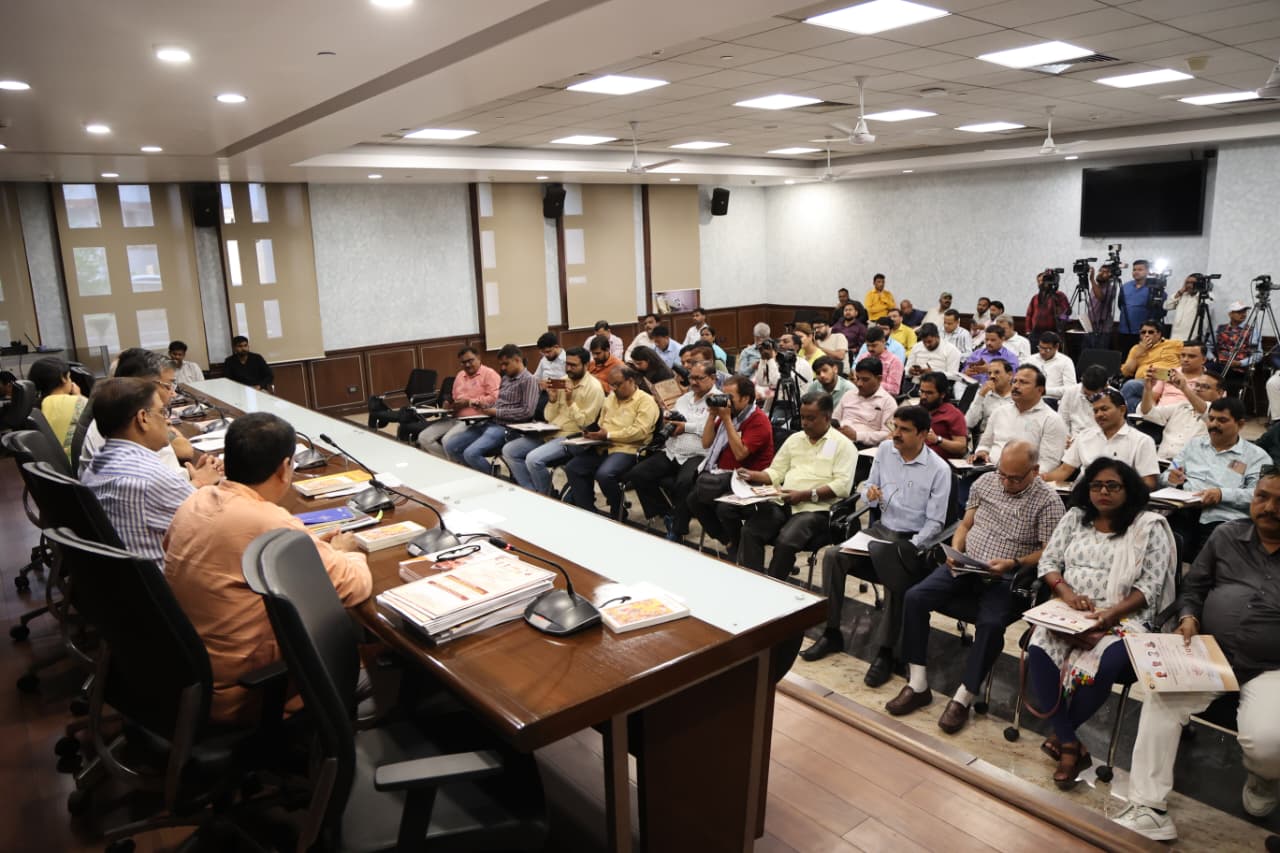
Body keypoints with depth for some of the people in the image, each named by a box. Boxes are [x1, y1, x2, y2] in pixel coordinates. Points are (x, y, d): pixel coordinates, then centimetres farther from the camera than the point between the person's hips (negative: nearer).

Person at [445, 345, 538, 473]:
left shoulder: (528, 380, -8)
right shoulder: (505, 378, 20)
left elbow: (527, 411, -18)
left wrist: (496, 412, -14)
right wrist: (484, 406, 1)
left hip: (506, 427, -9)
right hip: (489, 423, 9)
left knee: (471, 453, -28)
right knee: (450, 446, -1)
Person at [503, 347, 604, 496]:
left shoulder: (594, 388, -8)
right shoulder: (562, 381, 11)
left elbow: (586, 423, -14)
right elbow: (549, 418, 11)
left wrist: (570, 401, -20)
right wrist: (552, 400, -7)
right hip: (551, 433, 8)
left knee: (533, 459, -29)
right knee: (508, 450, -5)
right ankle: (533, 493, -1)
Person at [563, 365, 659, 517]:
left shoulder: (645, 401, -5)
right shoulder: (611, 398, 21)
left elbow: (640, 431, -17)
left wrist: (608, 435, -17)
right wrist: (593, 432, 0)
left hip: (628, 449, -8)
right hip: (603, 447, 8)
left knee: (604, 474, -32)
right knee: (572, 467, -9)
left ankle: (618, 512, -5)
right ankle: (588, 512, -1)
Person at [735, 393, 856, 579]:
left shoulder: (843, 445, 1)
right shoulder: (794, 439, 20)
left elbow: (842, 485, -10)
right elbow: (776, 472, 21)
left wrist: (804, 495, -17)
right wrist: (752, 475, 1)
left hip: (815, 508, -5)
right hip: (782, 502, 5)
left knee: (785, 541, -31)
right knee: (749, 531, -21)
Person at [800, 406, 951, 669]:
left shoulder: (939, 469, -11)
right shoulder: (884, 450, 2)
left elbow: (935, 521, -9)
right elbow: (868, 486, 13)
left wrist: (911, 547, -23)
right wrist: (870, 493, -13)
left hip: (913, 539, -5)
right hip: (881, 529, 5)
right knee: (833, 556, -18)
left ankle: (885, 651, -21)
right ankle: (831, 632, -7)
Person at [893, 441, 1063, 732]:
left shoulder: (1047, 501, -6)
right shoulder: (985, 482, 7)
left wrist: (1012, 563, -21)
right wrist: (955, 551, -4)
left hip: (1005, 577, -4)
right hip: (964, 565, 4)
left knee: (991, 624, -32)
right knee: (914, 597, -16)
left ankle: (963, 698, -14)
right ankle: (917, 684, -9)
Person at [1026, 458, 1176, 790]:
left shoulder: (1149, 527, 2)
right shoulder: (1074, 517, 13)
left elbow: (1149, 586, -5)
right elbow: (1048, 562, 10)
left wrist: (1111, 614, -20)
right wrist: (1068, 594, -11)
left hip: (1122, 619, -3)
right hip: (1068, 613, 3)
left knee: (1102, 666, -34)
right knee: (1039, 652, -28)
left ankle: (1061, 735, -6)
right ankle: (1070, 745, -15)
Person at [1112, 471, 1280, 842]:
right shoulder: (1226, 536, 9)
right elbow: (1193, 587, 15)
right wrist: (1188, 617, -5)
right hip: (1210, 654, 3)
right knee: (1160, 698, -24)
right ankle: (1149, 810, -19)